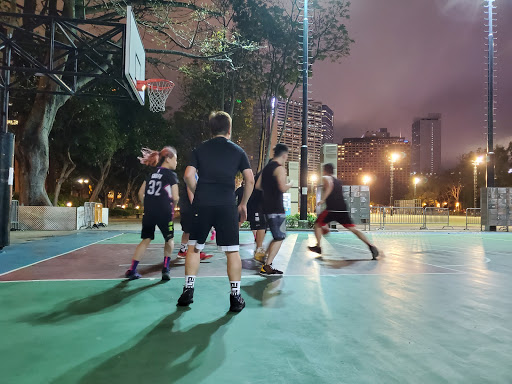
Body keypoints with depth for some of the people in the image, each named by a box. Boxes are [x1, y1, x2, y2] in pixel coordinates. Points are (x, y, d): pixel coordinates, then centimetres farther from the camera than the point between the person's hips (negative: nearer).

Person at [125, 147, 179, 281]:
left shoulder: (152, 173, 14)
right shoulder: (171, 174, -3)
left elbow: (141, 193, 14)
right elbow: (175, 197, -7)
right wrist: (172, 207, 12)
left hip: (149, 212, 5)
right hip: (164, 212, -5)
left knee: (146, 240, 11)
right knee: (169, 239, 14)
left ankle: (132, 270, 7)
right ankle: (165, 269, 10)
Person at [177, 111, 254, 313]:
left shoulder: (200, 149, 9)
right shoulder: (237, 151, 9)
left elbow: (188, 175, 0)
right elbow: (250, 179, 4)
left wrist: (199, 194, 14)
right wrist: (243, 204, 13)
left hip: (202, 205, 1)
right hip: (227, 206, -1)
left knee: (194, 247, 15)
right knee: (232, 251, 6)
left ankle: (188, 290, 17)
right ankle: (235, 297, 9)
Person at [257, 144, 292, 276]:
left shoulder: (266, 167, 16)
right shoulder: (280, 168, -11)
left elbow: (258, 185, 20)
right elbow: (283, 187, -23)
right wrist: (290, 184, -3)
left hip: (267, 207, 9)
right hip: (276, 208, -9)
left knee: (277, 236, 17)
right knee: (279, 237, -4)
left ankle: (266, 262, 19)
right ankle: (266, 267, -6)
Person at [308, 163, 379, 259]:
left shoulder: (325, 178, 5)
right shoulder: (338, 181, 27)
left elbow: (329, 185, -18)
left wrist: (322, 200, -17)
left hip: (332, 209, -6)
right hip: (343, 209, 6)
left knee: (318, 224, 14)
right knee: (353, 229, 4)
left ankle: (318, 247, 14)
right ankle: (371, 246, -9)